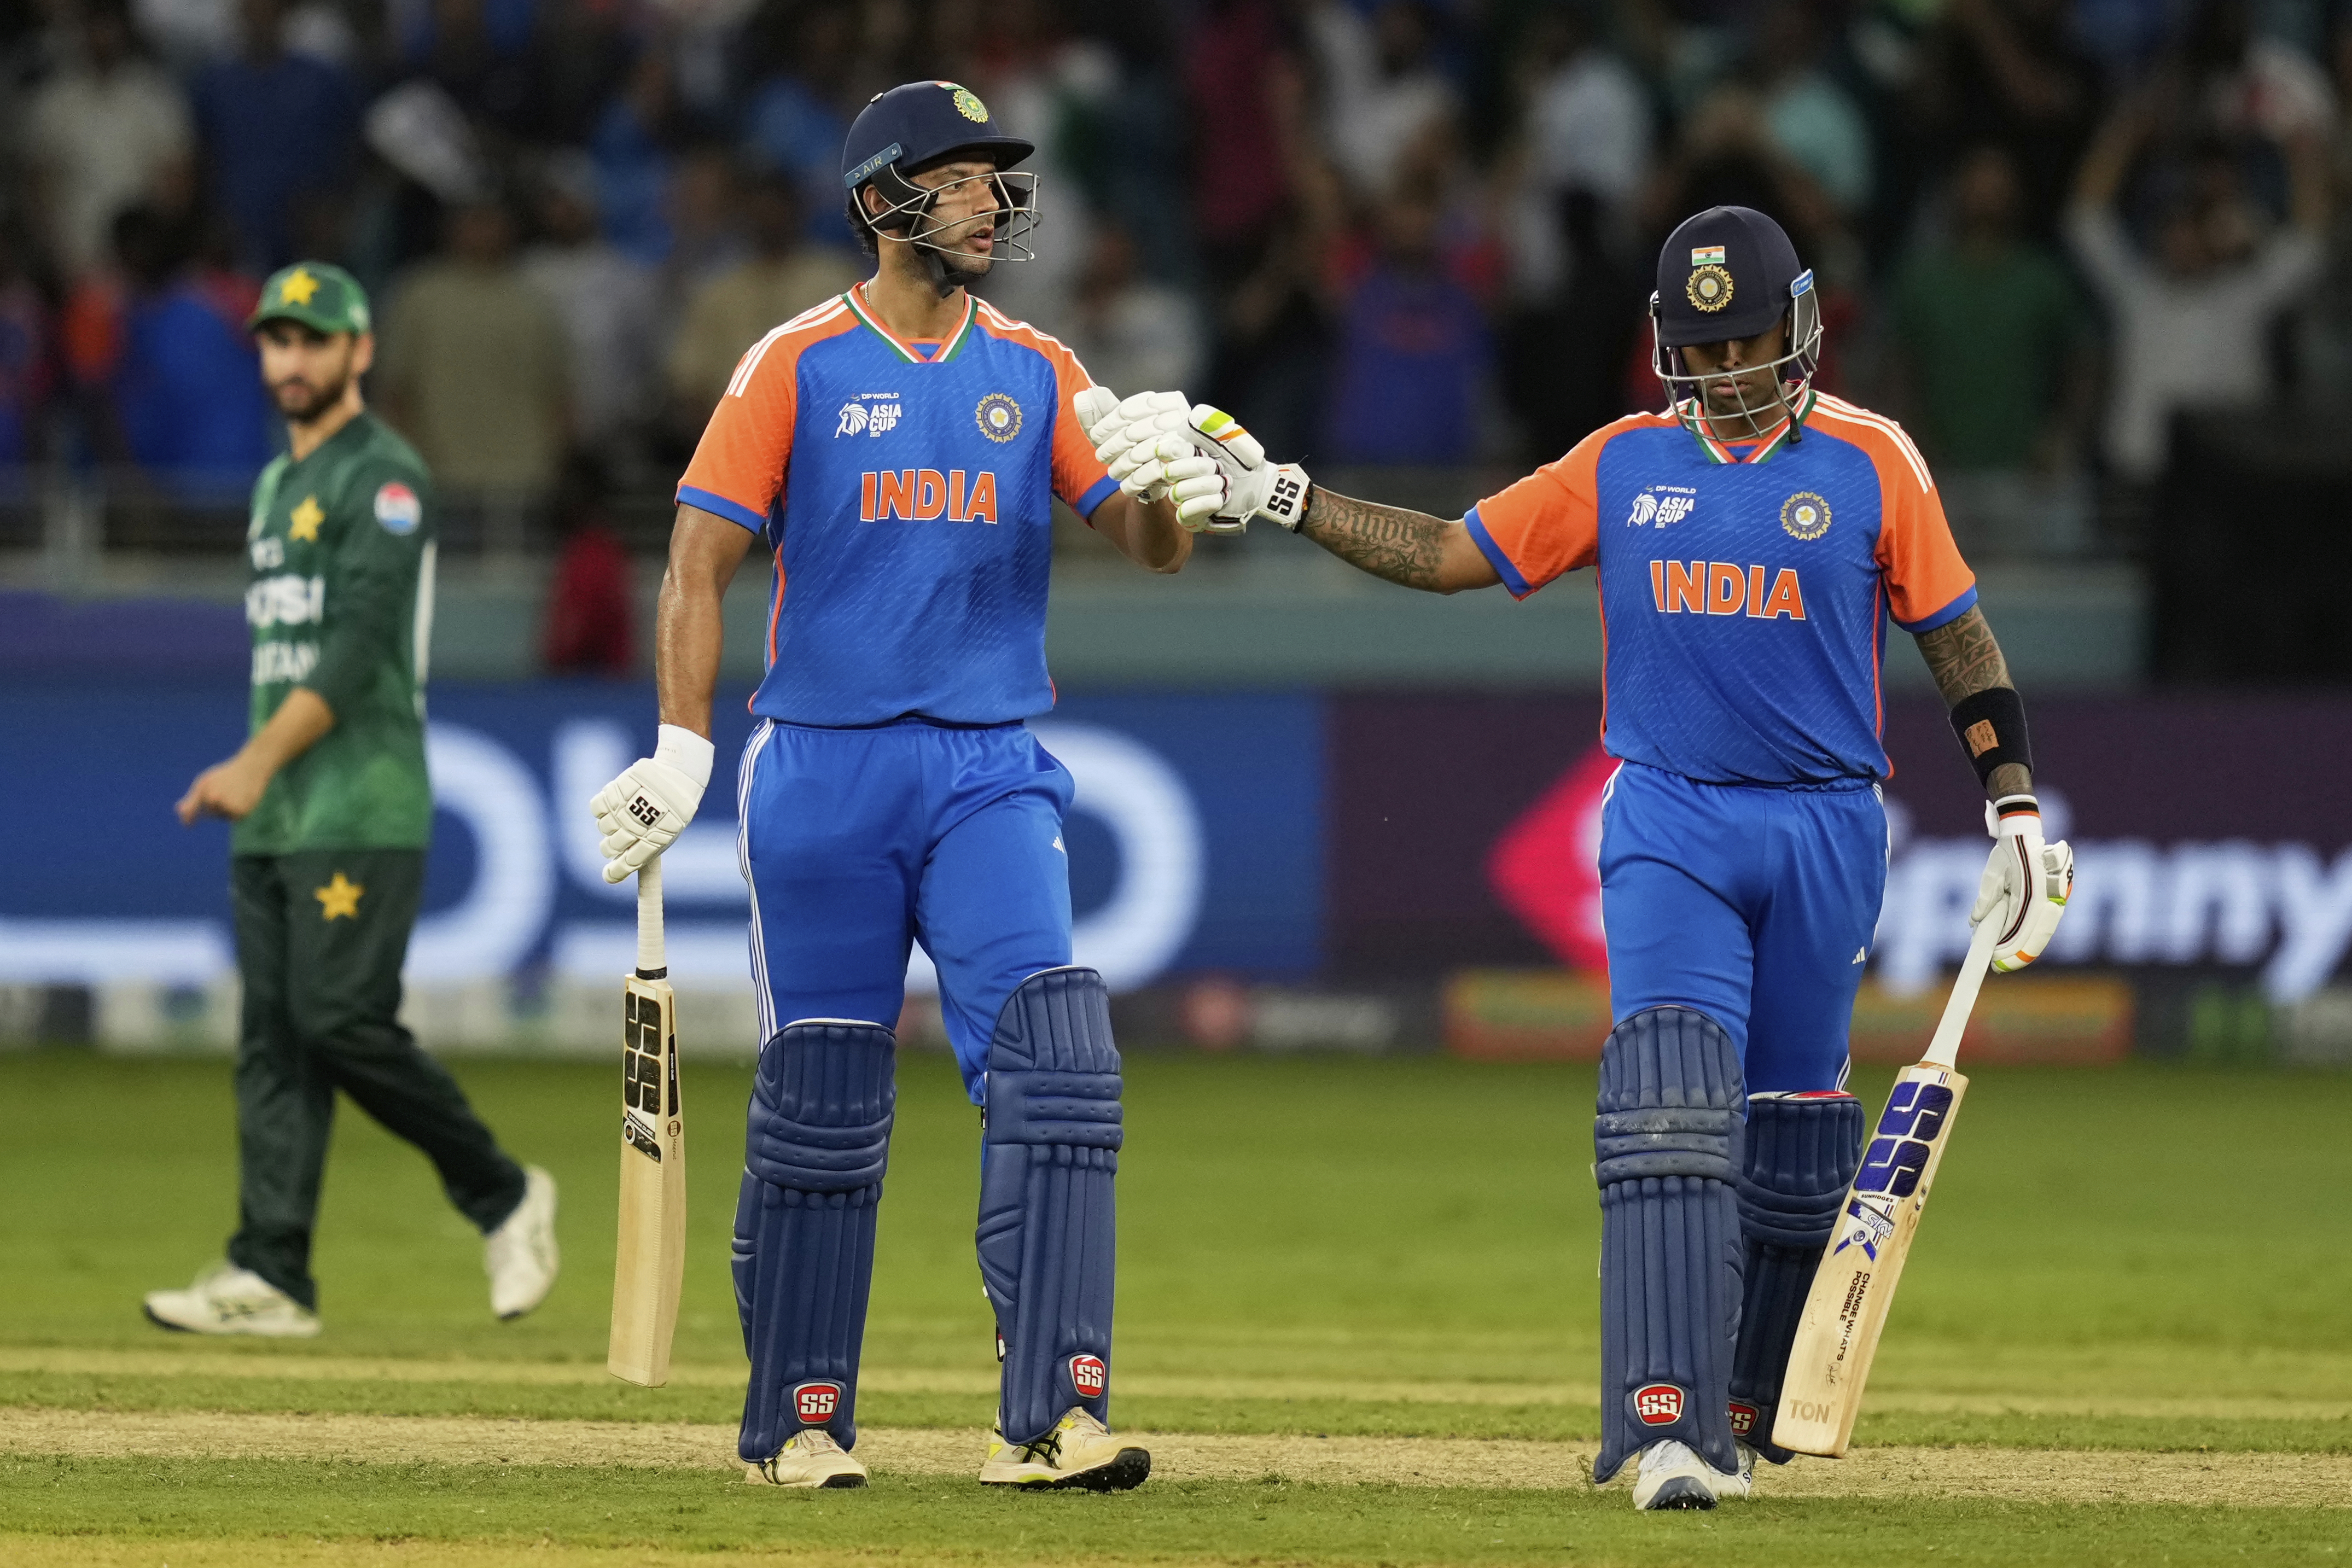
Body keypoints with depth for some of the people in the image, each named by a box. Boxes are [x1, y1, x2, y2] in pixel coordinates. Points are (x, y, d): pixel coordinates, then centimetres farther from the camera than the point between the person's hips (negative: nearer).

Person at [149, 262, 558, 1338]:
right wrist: (253, 772, 18)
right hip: (271, 819, 9)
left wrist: (261, 760, -25)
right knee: (271, 1037, 2)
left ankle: (503, 1197, 4)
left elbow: (361, 644, -18)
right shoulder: (277, 484, 20)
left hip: (360, 813, -9)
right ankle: (270, 1278, -2)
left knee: (343, 1022, -13)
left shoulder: (384, 478, -8)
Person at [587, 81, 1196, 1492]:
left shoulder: (1036, 373, 9)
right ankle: (800, 1420, 16)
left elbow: (1153, 542, 2)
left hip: (991, 775, 2)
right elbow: (702, 563, -3)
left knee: (1055, 1060, -15)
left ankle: (1051, 1419, -18)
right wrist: (683, 747, -13)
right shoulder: (798, 366, 0)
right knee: (821, 1101, 3)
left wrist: (1158, 477, -22)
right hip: (825, 775, -2)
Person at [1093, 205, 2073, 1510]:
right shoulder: (1623, 465, 6)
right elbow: (1448, 555, 8)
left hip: (1823, 828, 0)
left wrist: (2017, 811, 0)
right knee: (1671, 1109, -17)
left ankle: (1742, 1417, 22)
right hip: (1670, 825, 0)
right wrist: (1273, 495, 0)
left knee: (1792, 1142, 5)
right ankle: (1666, 1425, -24)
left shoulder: (1869, 463, 1)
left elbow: (1957, 637, 6)